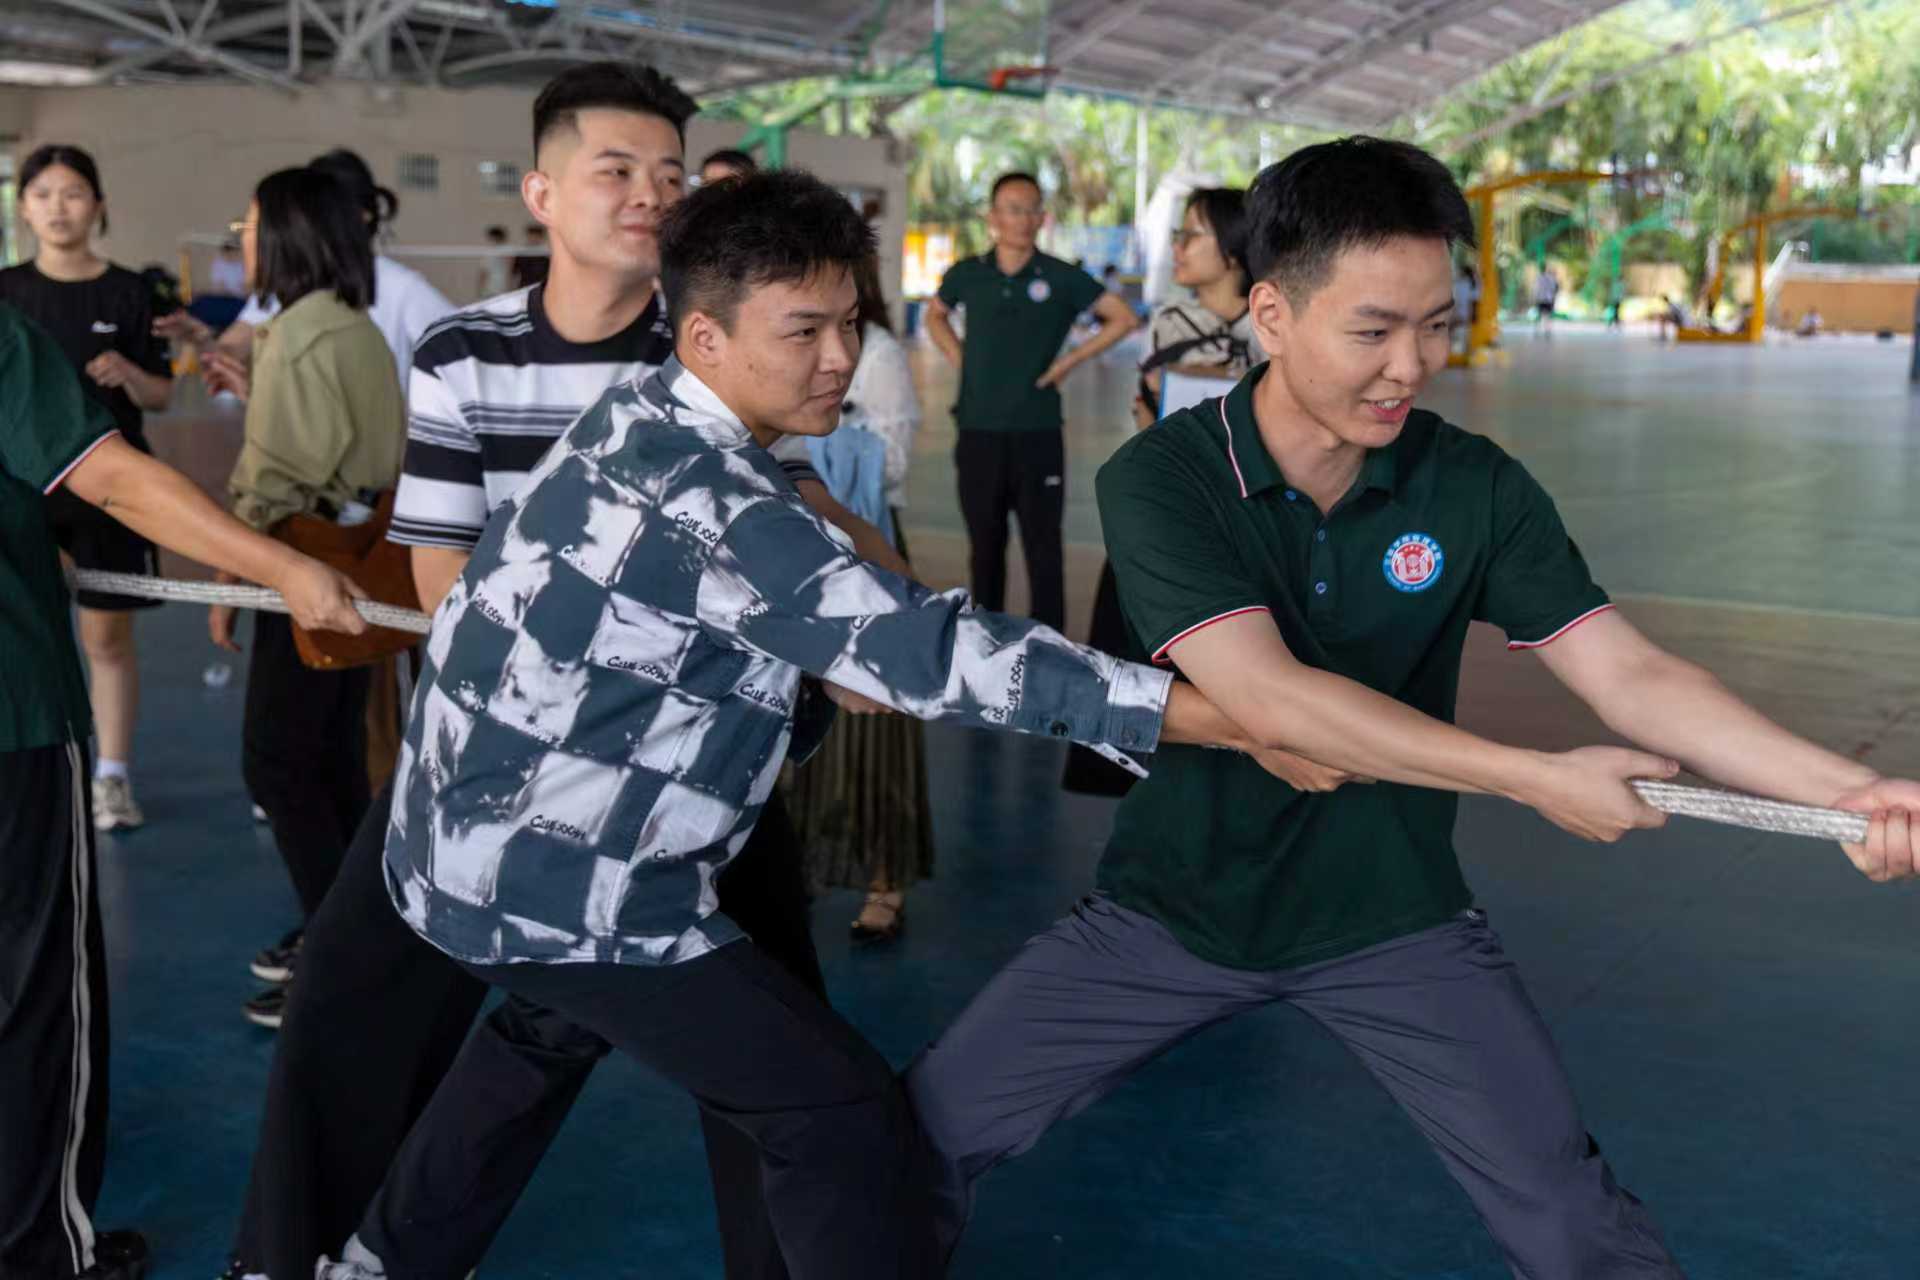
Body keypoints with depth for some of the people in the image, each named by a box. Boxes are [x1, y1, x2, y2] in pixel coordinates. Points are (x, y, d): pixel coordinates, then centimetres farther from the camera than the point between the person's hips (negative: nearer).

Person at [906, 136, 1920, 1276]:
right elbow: (1269, 701, -26)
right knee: (928, 1135, -3)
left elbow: (1631, 674, -11)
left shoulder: (1474, 487, -8)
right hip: (1175, 910, -1)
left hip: (1393, 917, 1)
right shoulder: (1158, 482, -16)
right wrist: (1536, 778, -26)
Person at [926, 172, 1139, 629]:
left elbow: (1123, 318, 1)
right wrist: (958, 357, 7)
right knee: (984, 549, 12)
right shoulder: (967, 275, 3)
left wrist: (1069, 361, -4)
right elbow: (935, 314, 23)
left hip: (1037, 436, -2)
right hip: (978, 433, 2)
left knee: (1043, 551, -1)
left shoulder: (1061, 278, -4)